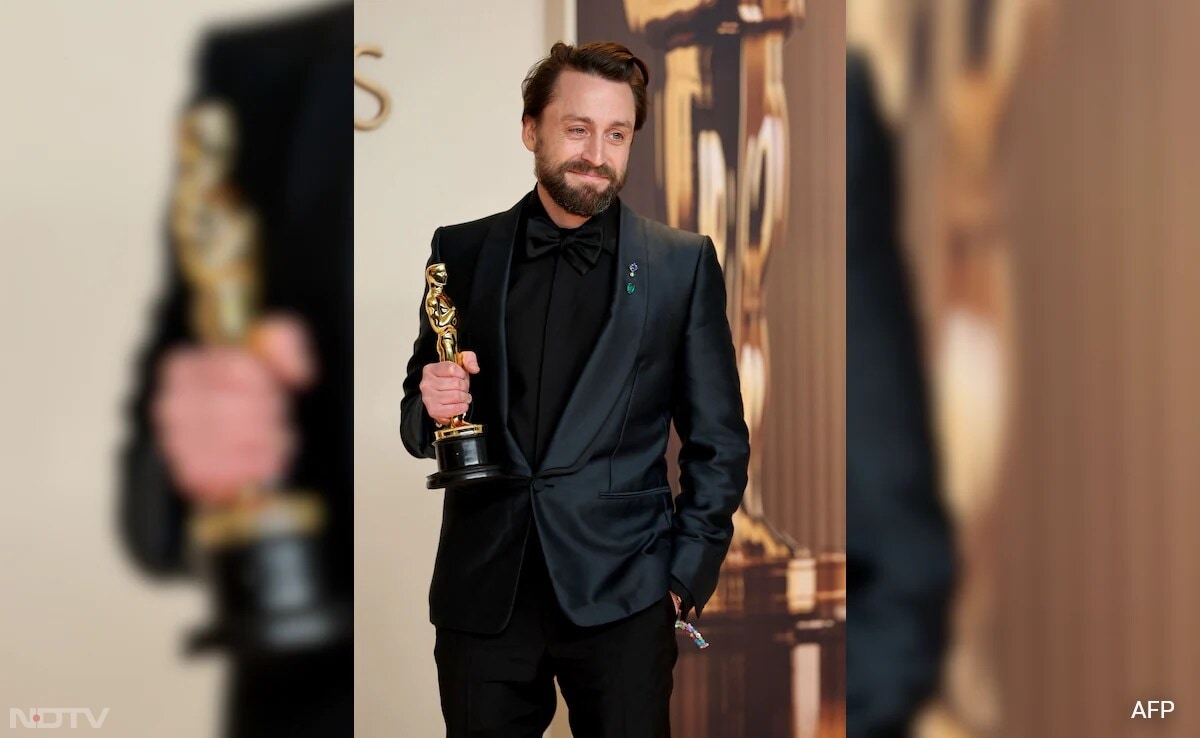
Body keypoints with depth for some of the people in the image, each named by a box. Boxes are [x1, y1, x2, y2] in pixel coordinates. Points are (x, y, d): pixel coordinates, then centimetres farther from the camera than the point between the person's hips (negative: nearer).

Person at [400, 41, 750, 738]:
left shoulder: (682, 263, 1)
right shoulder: (462, 252, 6)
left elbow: (718, 441, 5)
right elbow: (418, 421, 13)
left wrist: (688, 575, -2)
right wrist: (432, 407, -9)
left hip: (624, 596, -1)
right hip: (482, 593, 2)